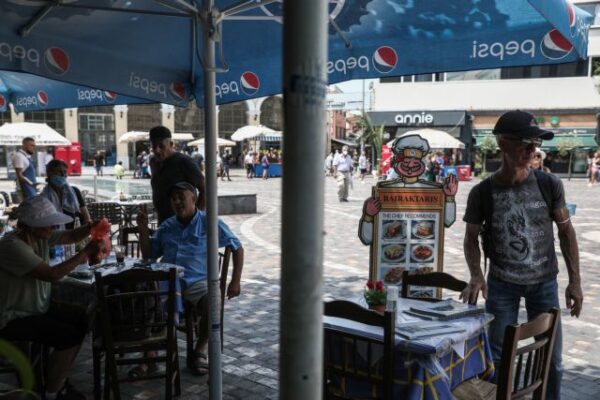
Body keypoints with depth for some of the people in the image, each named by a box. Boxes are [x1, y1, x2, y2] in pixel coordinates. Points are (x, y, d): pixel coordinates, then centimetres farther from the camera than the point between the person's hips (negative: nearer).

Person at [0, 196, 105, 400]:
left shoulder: (41, 236, -1)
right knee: (70, 336, -18)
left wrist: (92, 227, -17)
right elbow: (52, 274, -32)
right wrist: (86, 253, -28)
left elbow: (71, 236, 5)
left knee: (80, 325, 6)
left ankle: (58, 381, 19)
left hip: (37, 308, 10)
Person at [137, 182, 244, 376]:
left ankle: (200, 351, -7)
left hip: (197, 282, -3)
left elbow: (237, 248, 9)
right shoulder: (166, 227, 19)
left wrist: (235, 282, 1)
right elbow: (148, 255, 22)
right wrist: (143, 229, 7)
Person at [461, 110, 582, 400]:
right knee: (497, 357, 9)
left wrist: (575, 280, 0)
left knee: (551, 357, 12)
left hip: (544, 282, 1)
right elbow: (472, 237, 0)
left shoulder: (549, 185, -11)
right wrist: (476, 276, -16)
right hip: (502, 283, -1)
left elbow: (565, 229, 1)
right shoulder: (482, 193, -13)